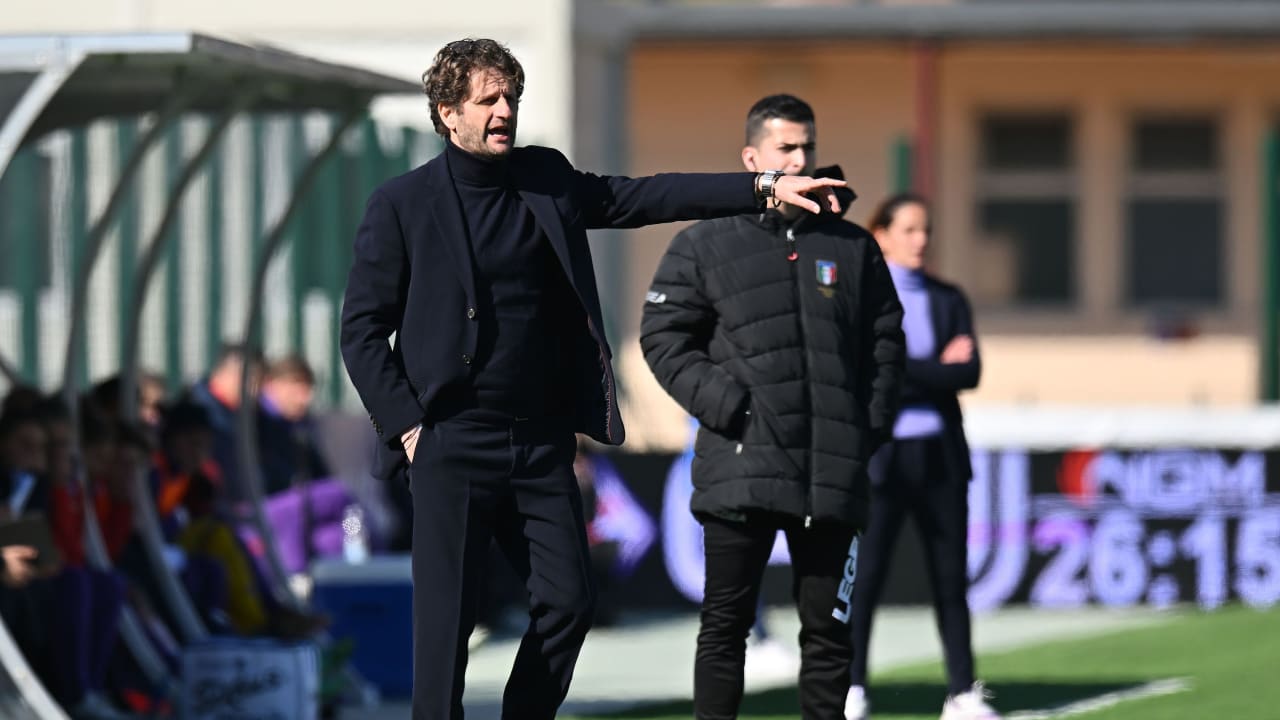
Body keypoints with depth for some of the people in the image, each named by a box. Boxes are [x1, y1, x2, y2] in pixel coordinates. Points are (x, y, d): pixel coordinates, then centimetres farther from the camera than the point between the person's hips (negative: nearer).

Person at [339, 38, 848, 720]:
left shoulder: (545, 179, 9)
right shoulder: (403, 204, -4)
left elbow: (642, 197, 6)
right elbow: (362, 328, -3)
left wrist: (764, 187, -2)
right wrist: (406, 425, -10)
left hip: (542, 441, 5)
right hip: (452, 445, -5)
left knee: (568, 601, 4)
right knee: (445, 619, -5)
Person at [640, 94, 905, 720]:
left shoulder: (853, 248, 14)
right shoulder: (703, 247, 5)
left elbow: (885, 340, 17)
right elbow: (663, 337, 3)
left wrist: (870, 426, 5)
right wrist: (721, 403, -9)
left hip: (834, 476, 2)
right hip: (740, 472, -2)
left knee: (828, 625, 5)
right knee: (726, 623, 0)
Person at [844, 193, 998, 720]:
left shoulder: (948, 300, 12)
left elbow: (970, 372, -2)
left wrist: (907, 376, -11)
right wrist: (939, 369, -8)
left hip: (940, 453, 4)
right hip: (881, 454, -4)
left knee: (951, 577, 4)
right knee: (865, 576, -4)